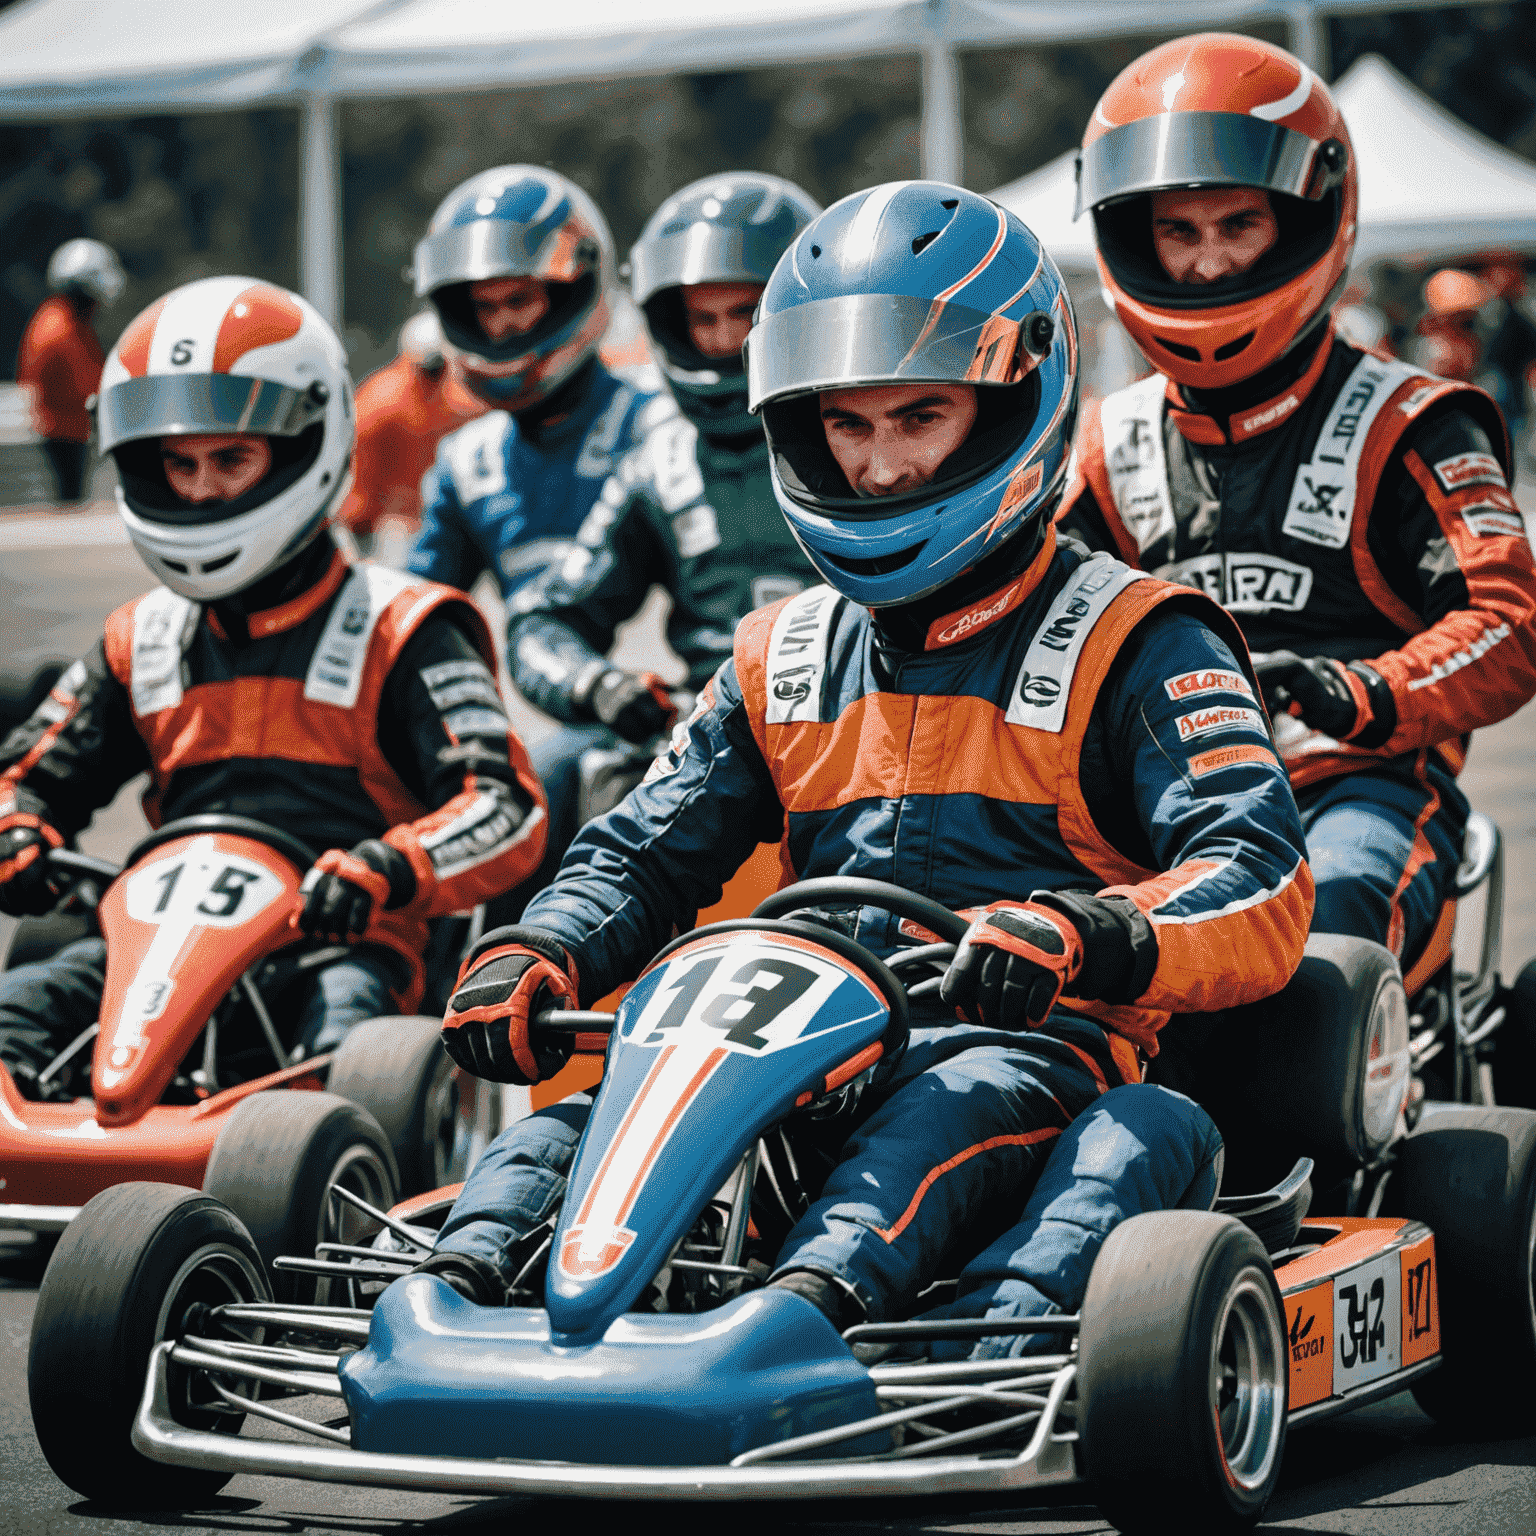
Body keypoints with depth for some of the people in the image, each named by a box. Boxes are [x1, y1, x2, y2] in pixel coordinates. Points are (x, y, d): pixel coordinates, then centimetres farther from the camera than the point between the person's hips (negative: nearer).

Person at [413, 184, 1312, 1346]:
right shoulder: (784, 661, 22)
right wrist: (536, 956, -4)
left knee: (967, 1105, -38)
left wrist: (1077, 939, -32)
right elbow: (641, 860, 20)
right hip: (811, 1064, 5)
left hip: (1032, 1056, -4)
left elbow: (1265, 899, -10)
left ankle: (804, 1310, -62)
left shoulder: (1130, 649, 3)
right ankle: (467, 1279, -47)